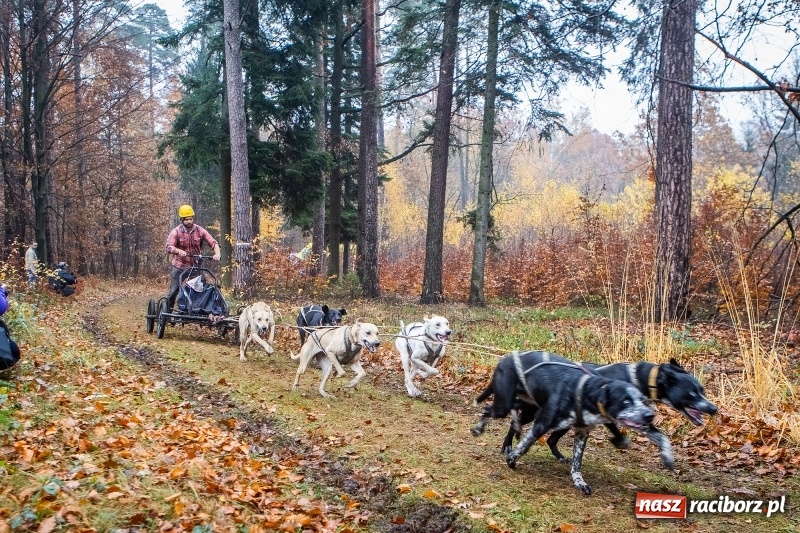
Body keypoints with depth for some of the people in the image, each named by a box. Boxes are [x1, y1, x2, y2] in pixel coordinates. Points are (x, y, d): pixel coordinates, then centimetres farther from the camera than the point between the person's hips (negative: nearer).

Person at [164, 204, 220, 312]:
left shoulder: (199, 230, -3)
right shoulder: (176, 232, -8)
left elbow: (213, 242, -8)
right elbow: (169, 247, -21)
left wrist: (217, 253, -28)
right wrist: (179, 251, -42)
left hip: (195, 265, 2)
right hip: (179, 266, -2)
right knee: (173, 290, 0)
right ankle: (167, 311, 13)